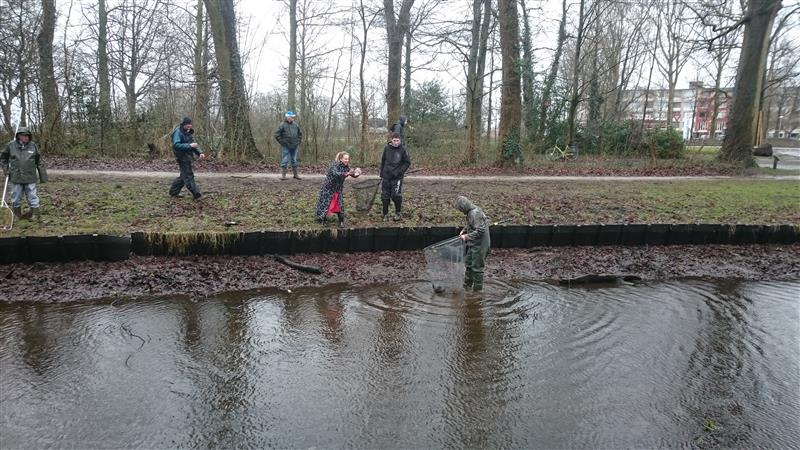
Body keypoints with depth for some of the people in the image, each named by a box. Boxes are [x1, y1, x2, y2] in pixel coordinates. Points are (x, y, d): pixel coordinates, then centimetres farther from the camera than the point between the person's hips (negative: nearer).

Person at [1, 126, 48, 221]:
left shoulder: (33, 145, 0)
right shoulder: (11, 145, -1)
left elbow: (39, 162, 5)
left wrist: (43, 176, 5)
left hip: (30, 178, -1)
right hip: (15, 178, 1)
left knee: (33, 198, 3)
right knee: (16, 199, 12)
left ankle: (36, 216, 12)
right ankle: (17, 216, 28)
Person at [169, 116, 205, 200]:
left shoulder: (189, 132, 16)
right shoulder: (178, 132, -12)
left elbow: (193, 143, 19)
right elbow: (176, 145, -23)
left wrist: (200, 153, 2)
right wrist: (189, 146, -27)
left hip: (188, 157, 9)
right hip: (182, 157, -9)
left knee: (184, 175, 15)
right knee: (188, 176, -7)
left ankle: (174, 191, 26)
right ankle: (196, 194, -8)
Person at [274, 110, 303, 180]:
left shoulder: (295, 124, 8)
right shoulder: (283, 125, -7)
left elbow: (300, 133, 21)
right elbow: (277, 134, -7)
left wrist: (299, 141, 12)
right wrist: (282, 142, -8)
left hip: (294, 146, 5)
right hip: (286, 147, -5)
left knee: (294, 161, 12)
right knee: (285, 160, -4)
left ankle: (295, 174, 20)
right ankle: (283, 175, 0)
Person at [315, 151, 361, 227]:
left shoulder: (346, 167, -5)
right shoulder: (335, 165, -23)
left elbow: (352, 174, -4)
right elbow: (335, 174, -40)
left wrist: (356, 174, -28)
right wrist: (346, 174, -50)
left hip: (338, 189, 5)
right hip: (328, 187, -5)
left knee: (340, 204, 2)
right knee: (325, 203, 3)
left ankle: (341, 221, 11)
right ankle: (321, 218, 20)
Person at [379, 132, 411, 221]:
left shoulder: (402, 150, -7)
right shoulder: (387, 148, 1)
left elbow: (407, 162, -1)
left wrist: (400, 171, -10)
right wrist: (381, 172, 11)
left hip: (397, 177, -3)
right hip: (386, 176, 3)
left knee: (396, 195, -7)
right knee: (385, 196, 6)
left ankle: (398, 213, 15)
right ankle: (385, 214, 18)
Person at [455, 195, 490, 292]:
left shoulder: (475, 213, -24)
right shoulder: (470, 212, 7)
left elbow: (480, 230, -28)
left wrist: (467, 237, -22)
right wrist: (463, 231, 9)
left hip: (480, 245, -10)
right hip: (473, 244, 10)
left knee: (477, 267, 0)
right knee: (468, 264, 20)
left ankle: (477, 290, 13)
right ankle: (467, 286, 34)